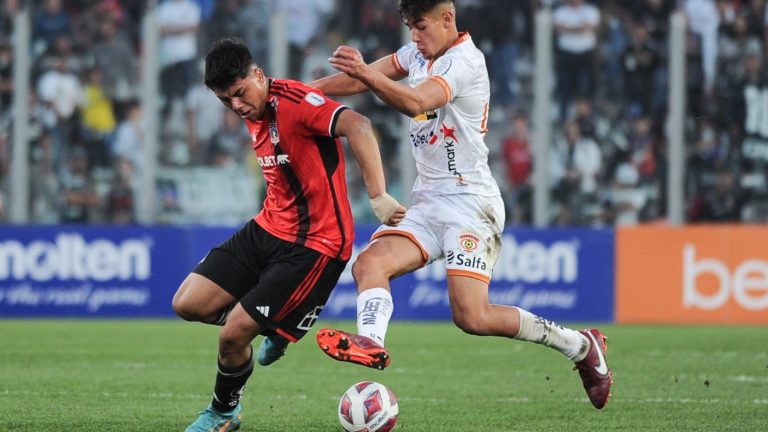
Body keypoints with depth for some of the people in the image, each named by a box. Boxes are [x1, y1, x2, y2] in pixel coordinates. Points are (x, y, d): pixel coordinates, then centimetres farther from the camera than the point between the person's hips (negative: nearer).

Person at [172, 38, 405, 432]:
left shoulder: (291, 100, -22)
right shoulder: (254, 115, 6)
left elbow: (357, 126, -36)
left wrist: (378, 197, -42)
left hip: (314, 244, -9)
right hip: (268, 228, 9)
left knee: (232, 336, -12)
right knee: (188, 304, -1)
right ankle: (275, 326, 22)